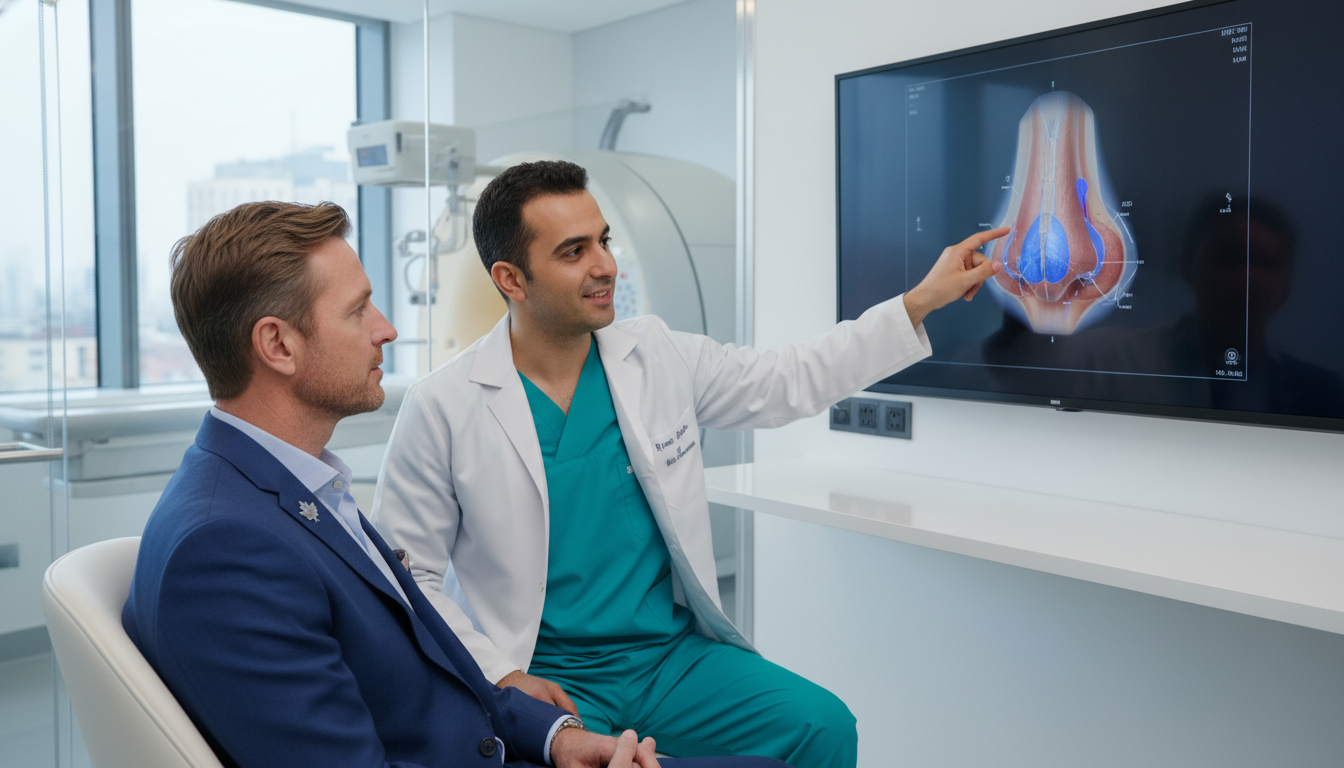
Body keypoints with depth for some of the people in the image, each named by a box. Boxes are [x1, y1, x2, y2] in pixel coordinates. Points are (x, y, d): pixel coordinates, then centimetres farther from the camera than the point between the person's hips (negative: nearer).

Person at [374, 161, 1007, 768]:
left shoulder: (660, 357, 1)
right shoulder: (441, 409, -8)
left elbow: (788, 382, 10)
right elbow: (409, 574, -3)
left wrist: (922, 301, 8)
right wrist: (500, 675, -12)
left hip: (674, 655, 4)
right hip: (547, 677, -3)